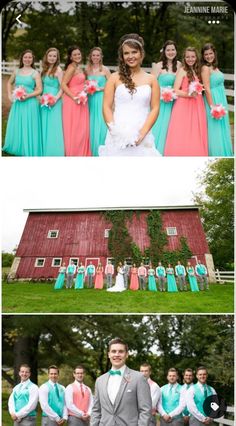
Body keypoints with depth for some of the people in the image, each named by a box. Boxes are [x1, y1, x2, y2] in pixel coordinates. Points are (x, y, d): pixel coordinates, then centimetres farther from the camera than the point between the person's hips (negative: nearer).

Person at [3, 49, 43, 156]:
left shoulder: (35, 73, -3)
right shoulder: (17, 72, 10)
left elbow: (39, 90, -8)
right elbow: (9, 83, 25)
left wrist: (28, 96, -19)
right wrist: (9, 95, 10)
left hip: (30, 103, -4)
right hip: (17, 103, 4)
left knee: (28, 127, 0)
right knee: (16, 126, 11)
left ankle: (28, 151, 11)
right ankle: (17, 148, 26)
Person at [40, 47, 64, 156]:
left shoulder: (58, 70, -9)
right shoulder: (45, 69, 13)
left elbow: (63, 87, -13)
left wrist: (56, 98, -22)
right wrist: (40, 97, 7)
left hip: (54, 102, -8)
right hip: (44, 101, 8)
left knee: (53, 126, -5)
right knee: (45, 126, 11)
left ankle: (54, 153, 3)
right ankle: (45, 151, 20)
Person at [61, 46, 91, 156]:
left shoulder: (79, 67, 13)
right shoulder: (71, 67, -13)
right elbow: (63, 85, -20)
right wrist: (74, 97, -22)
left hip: (81, 101, 9)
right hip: (73, 102, -9)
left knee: (82, 129, 12)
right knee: (74, 130, -1)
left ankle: (82, 153, 22)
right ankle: (73, 154, 9)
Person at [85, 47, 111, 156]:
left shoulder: (105, 69, -2)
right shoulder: (87, 69, 9)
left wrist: (100, 88, -12)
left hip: (101, 99, -4)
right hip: (91, 99, 4)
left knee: (101, 125, -4)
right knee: (91, 125, 5)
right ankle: (92, 151, 14)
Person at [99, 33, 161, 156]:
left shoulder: (151, 79, 10)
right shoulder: (115, 78, 7)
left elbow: (155, 108, 4)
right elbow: (107, 107, 3)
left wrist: (142, 133, -8)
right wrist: (115, 131, -10)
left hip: (142, 138, 1)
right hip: (118, 138, 0)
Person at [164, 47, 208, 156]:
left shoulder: (197, 71, 16)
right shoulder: (182, 70, -2)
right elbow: (175, 91, -10)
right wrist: (188, 94, -23)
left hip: (197, 106, 6)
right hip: (184, 106, -6)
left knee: (195, 136, 4)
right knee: (182, 136, -9)